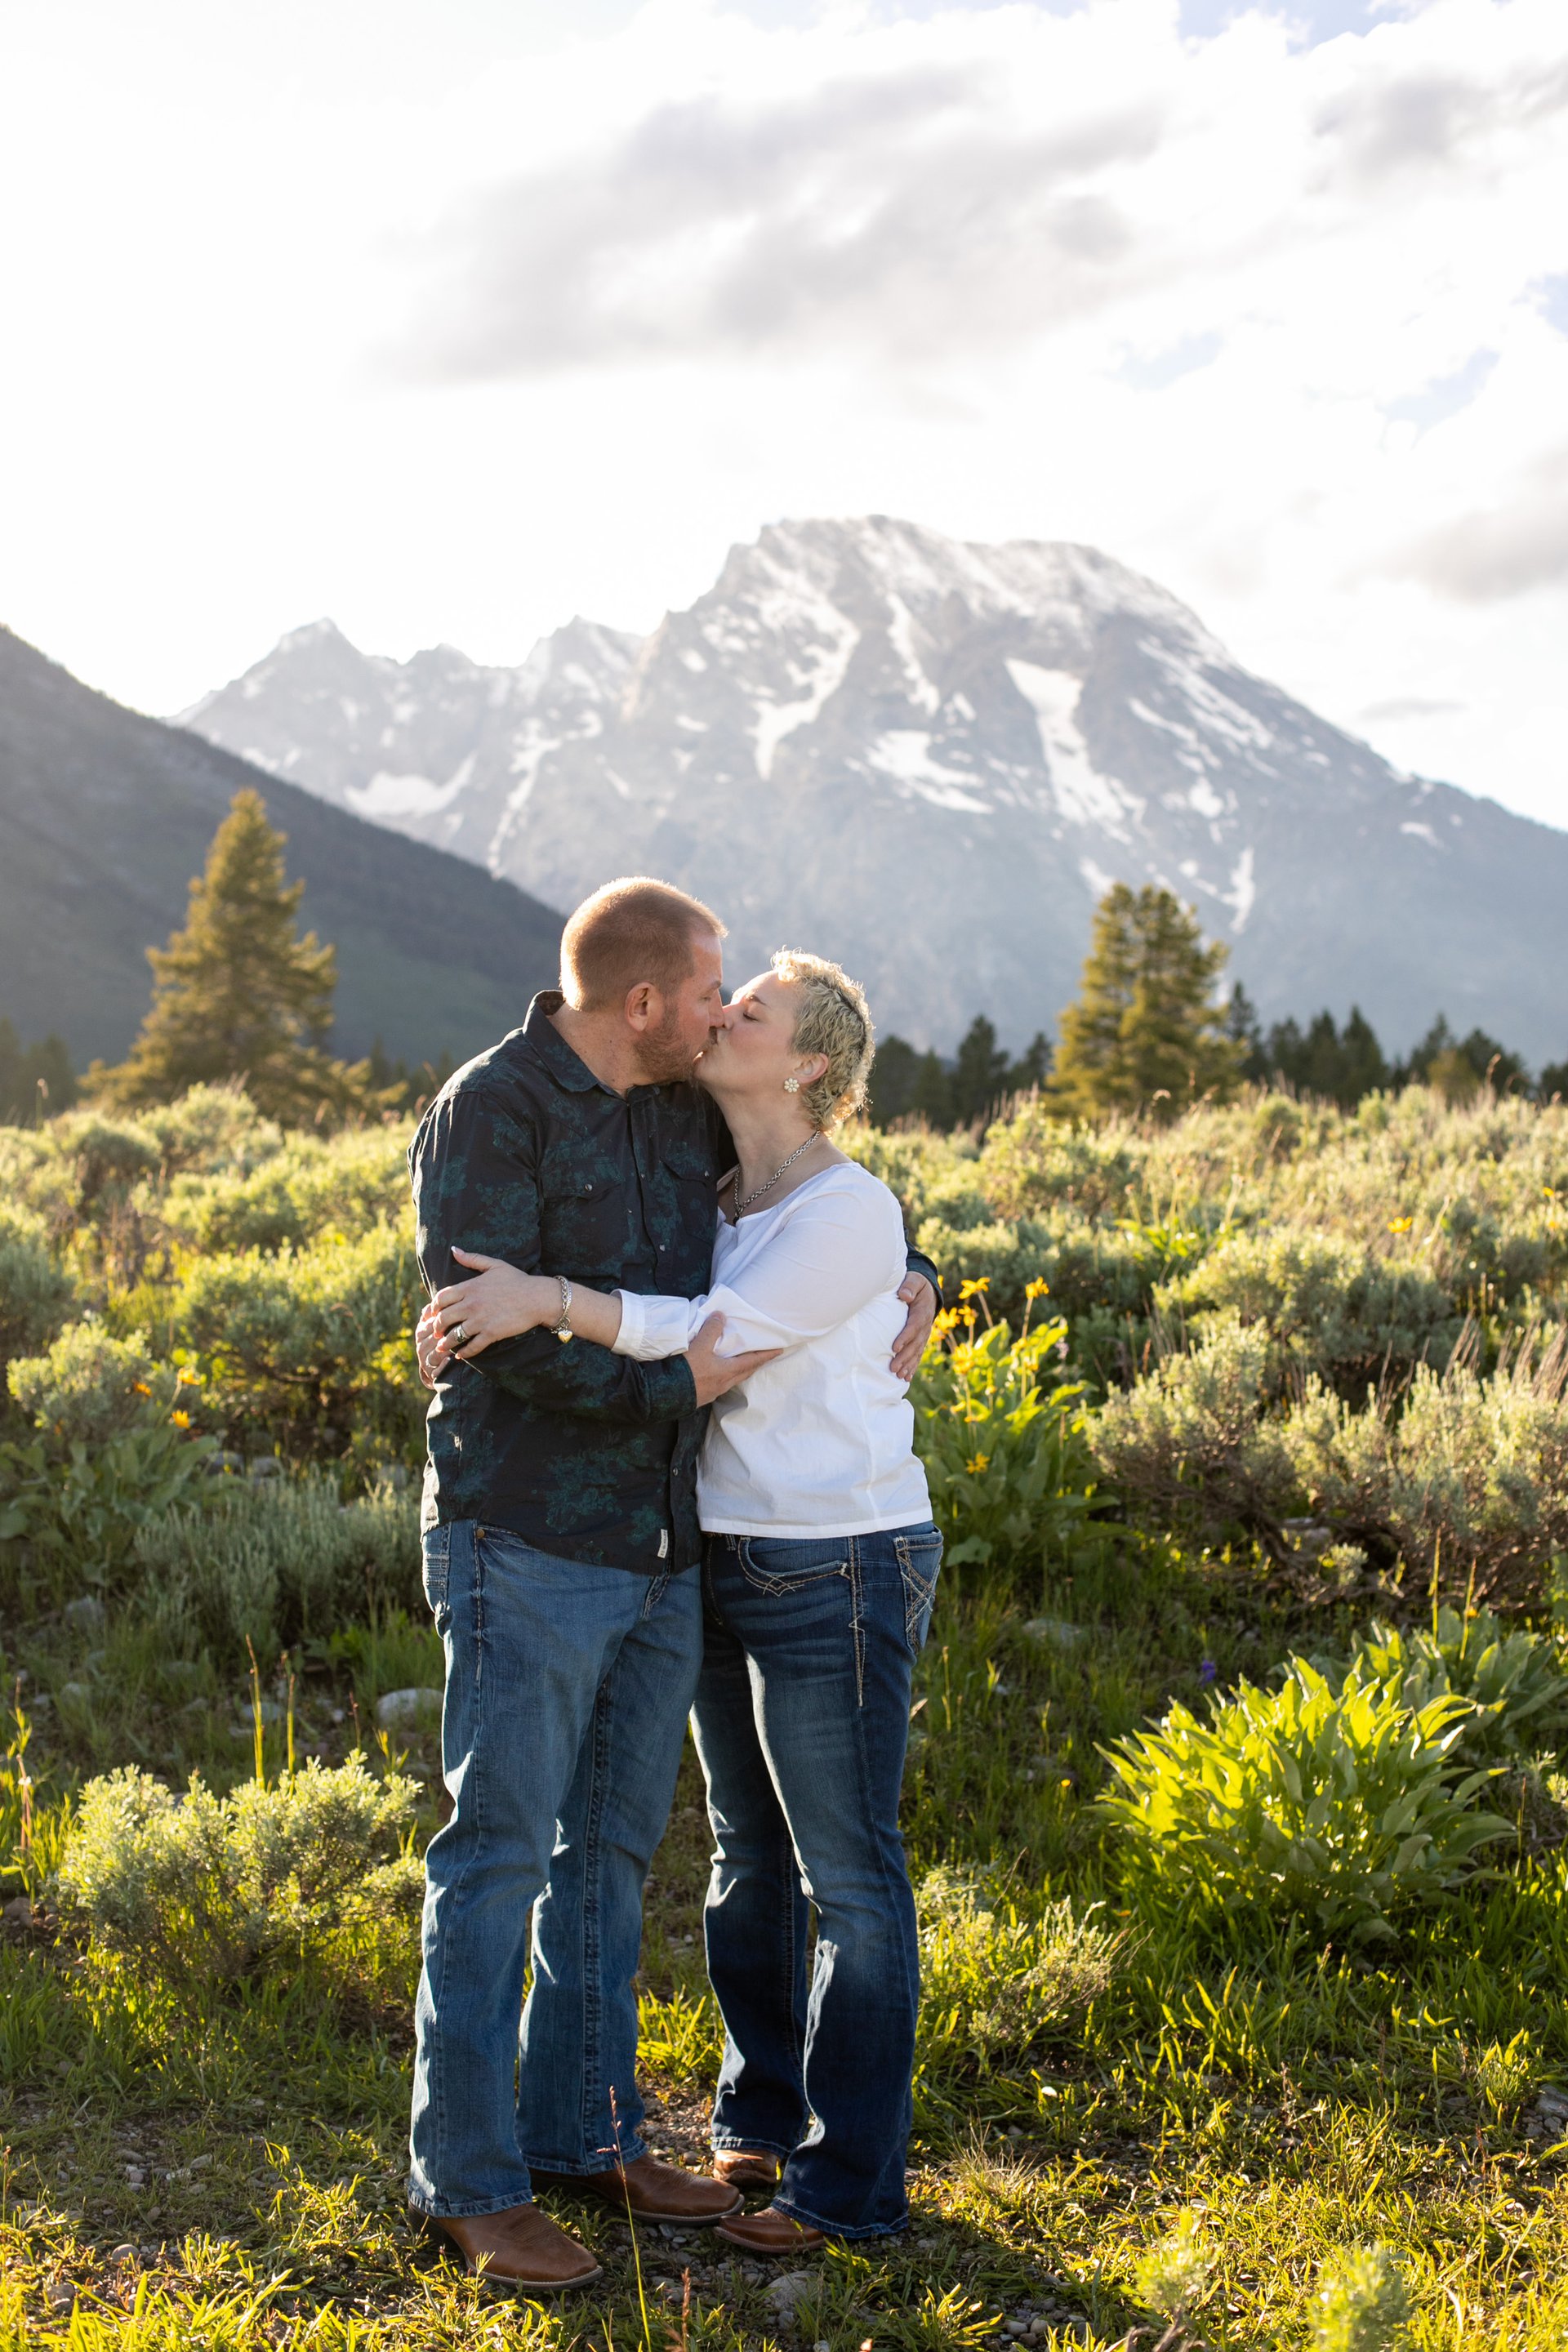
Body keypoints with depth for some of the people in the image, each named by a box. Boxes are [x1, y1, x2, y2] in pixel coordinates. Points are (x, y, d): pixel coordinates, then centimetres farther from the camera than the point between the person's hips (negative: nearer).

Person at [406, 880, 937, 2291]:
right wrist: (679, 1384, -17)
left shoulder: (690, 1114, 8)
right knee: (499, 1859, 0)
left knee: (613, 1851, 15)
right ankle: (466, 2181, 12)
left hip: (665, 1551, 7)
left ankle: (584, 2134, 29)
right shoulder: (489, 1115, -13)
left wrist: (907, 1277, 8)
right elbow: (494, 1329, -19)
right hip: (529, 1550, -7)